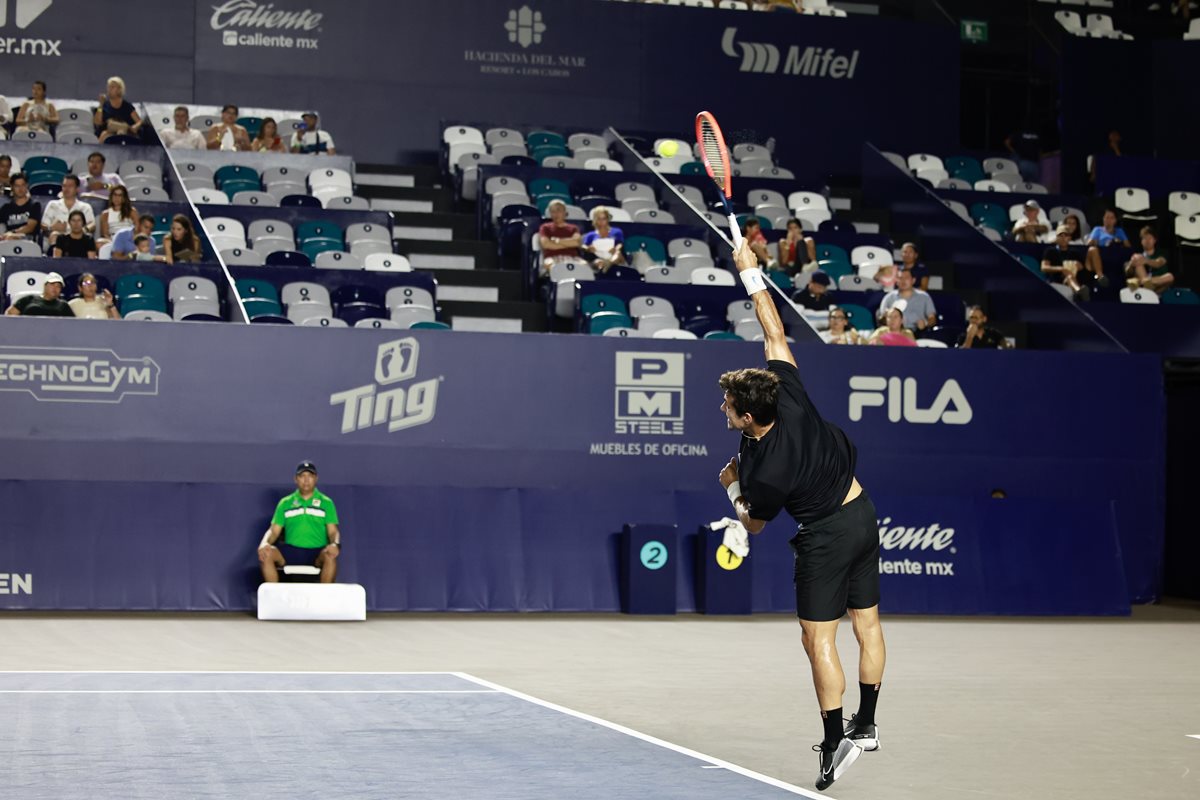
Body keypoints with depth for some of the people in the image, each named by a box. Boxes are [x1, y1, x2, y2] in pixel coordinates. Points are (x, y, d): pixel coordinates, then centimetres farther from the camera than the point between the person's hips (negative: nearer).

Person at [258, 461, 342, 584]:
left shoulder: (326, 502, 11)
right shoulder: (285, 503, 15)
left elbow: (333, 531, 3)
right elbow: (274, 530, 10)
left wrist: (335, 544, -21)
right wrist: (265, 543, -13)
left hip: (317, 553, -2)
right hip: (291, 551, 2)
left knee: (330, 556, -36)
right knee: (266, 554, -28)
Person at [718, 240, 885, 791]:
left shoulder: (762, 471, -26)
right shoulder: (791, 397, -14)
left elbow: (753, 524, -7)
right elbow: (774, 333, -4)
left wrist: (731, 487, 7)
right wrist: (751, 275, -3)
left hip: (825, 535, -8)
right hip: (863, 513, 8)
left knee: (819, 639, -1)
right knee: (867, 625, 13)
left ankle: (835, 743, -4)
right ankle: (866, 726, 24)